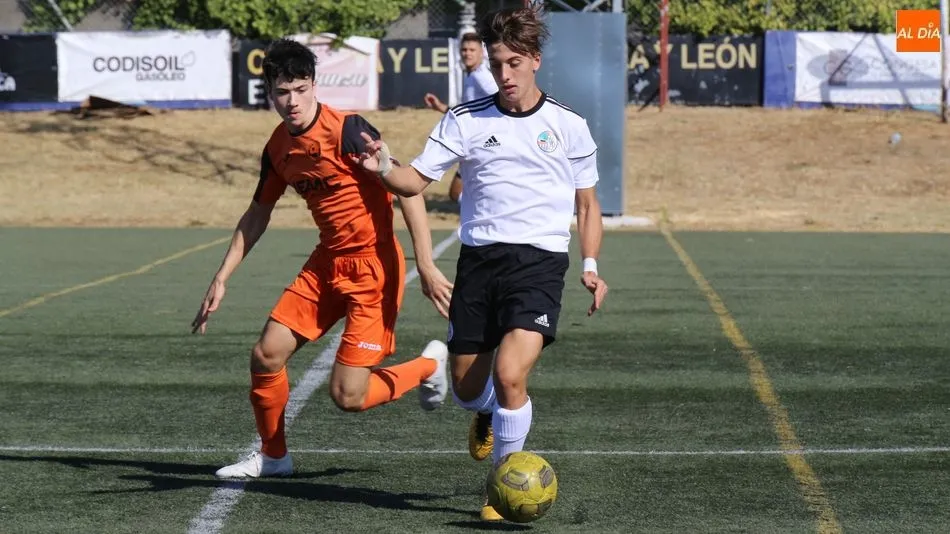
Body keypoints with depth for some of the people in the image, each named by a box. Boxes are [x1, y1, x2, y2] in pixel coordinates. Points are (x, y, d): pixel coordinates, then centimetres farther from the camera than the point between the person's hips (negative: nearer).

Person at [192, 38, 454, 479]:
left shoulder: (347, 130, -18)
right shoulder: (278, 148, 6)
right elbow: (257, 215, 20)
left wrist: (426, 267, -23)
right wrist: (221, 278, 17)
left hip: (372, 265, -7)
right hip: (326, 263, 7)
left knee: (348, 396, -10)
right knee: (266, 356, 3)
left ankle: (429, 365, 18)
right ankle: (272, 456, 25)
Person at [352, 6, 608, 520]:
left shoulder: (568, 126, 3)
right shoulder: (465, 120, 4)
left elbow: (587, 204, 13)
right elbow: (417, 179, 1)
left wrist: (590, 266, 1)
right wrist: (384, 168, -21)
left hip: (539, 262, -2)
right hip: (479, 259, 2)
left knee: (509, 375, -21)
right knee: (467, 389, 7)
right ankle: (492, 415, 47)